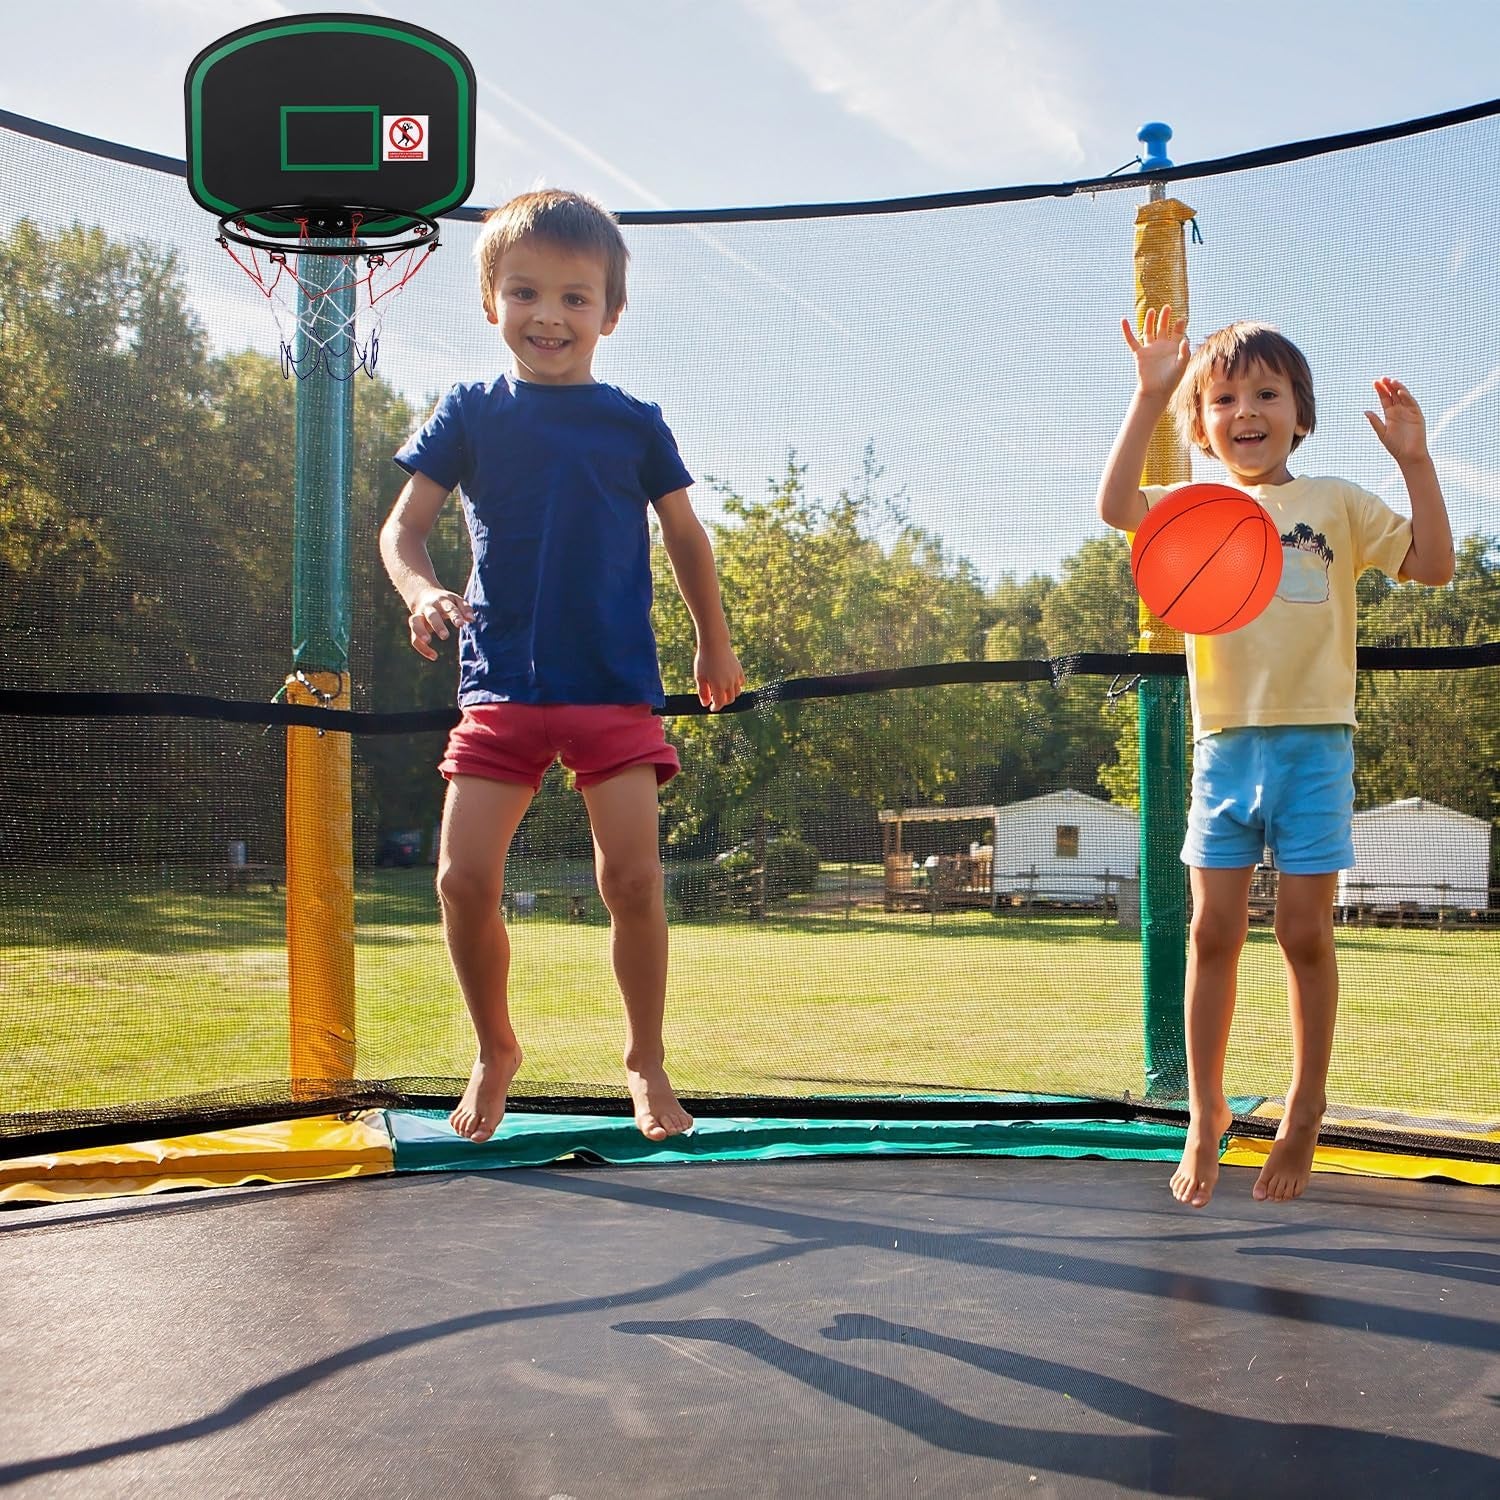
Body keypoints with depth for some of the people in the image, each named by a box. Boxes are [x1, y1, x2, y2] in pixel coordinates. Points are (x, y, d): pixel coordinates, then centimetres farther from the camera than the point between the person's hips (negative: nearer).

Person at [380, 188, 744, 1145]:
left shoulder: (634, 424, 6)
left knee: (632, 874, -9)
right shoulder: (470, 413, 7)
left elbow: (686, 536, 17)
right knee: (464, 877, -6)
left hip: (615, 683, -1)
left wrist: (716, 643, 20)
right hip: (501, 682, 1)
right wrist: (422, 593, -15)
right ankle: (496, 1049, 18)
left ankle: (647, 1061, 12)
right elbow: (404, 527, 5)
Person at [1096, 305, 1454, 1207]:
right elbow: (1116, 506, -13)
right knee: (1215, 931, 3)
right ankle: (1205, 1116, 15)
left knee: (1306, 933, 2)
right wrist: (1149, 395, -17)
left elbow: (1434, 565, -2)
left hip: (1313, 743, -1)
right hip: (1225, 745, 1)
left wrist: (1413, 461, -11)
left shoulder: (1337, 504, 5)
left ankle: (1305, 1114, 19)